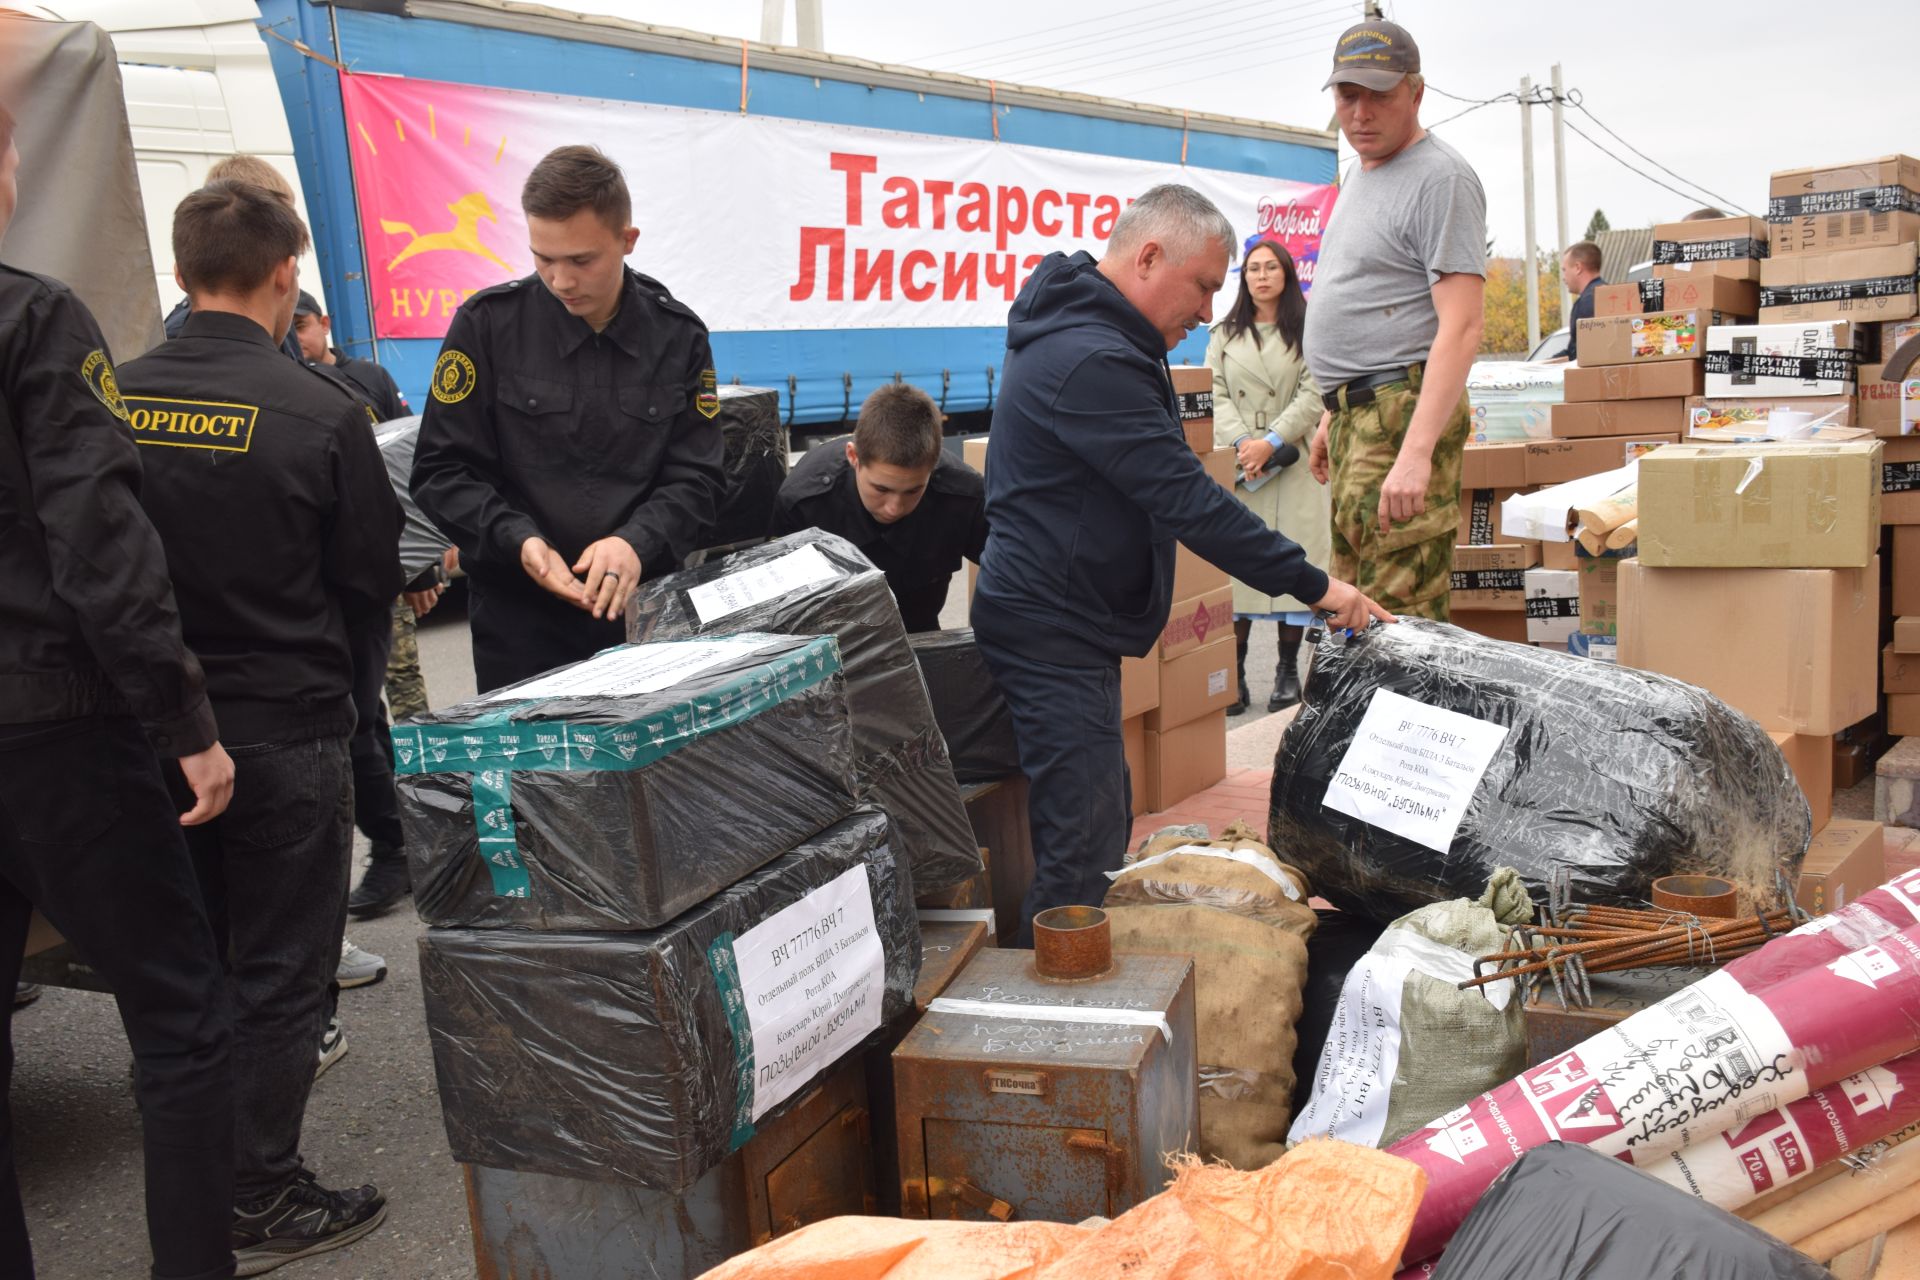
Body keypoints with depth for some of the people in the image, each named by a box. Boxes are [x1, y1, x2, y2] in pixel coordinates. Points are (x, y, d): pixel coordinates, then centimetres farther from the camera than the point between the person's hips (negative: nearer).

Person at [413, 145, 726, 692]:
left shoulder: (678, 336, 0)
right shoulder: (487, 324, -5)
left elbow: (696, 478, -1)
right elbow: (442, 470, -4)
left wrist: (637, 543, -20)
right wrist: (517, 540, -21)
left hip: (640, 608, 2)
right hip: (517, 615, -1)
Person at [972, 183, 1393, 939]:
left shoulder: (1090, 337, 13)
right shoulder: (1091, 361, -23)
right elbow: (1187, 501, -25)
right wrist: (1313, 585, -19)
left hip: (1071, 625, 11)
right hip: (1051, 631, -11)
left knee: (1104, 823, 18)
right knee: (1084, 844, -8)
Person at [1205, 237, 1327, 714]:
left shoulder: (1308, 331, 6)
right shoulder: (1224, 335, 15)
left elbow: (1313, 394, -3)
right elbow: (1215, 395, 5)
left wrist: (1270, 441, -15)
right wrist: (1243, 443, -12)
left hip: (1292, 464, -2)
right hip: (1237, 465, 2)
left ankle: (1288, 671, 4)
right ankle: (1234, 674, -2)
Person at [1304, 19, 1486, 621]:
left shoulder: (1441, 179, -12)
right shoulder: (1360, 173, 19)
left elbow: (1460, 329, -20)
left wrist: (1416, 452, -29)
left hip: (1403, 410, -10)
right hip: (1356, 413, 10)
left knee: (1400, 615, -12)